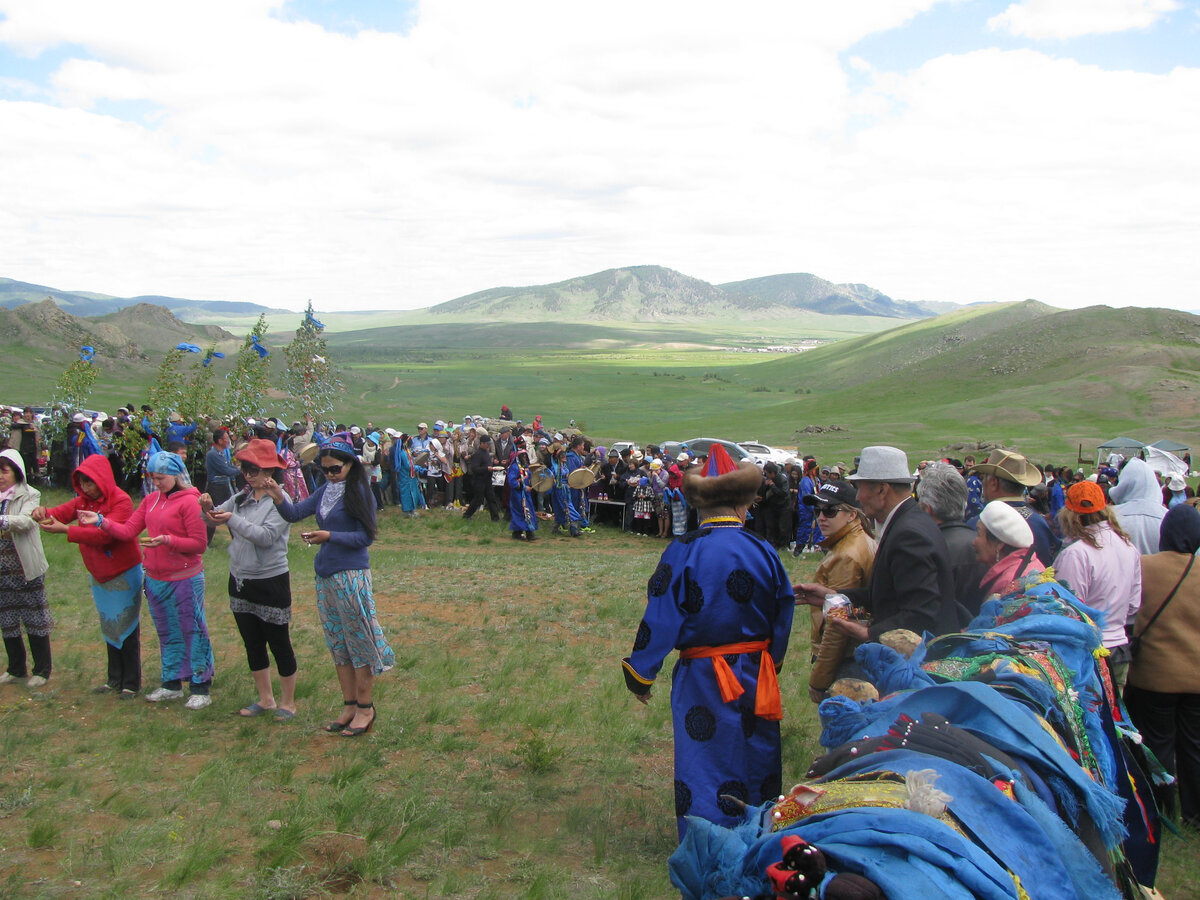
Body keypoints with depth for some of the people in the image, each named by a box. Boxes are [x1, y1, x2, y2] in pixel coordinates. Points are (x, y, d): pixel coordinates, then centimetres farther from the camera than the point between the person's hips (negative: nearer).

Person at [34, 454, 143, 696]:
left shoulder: (121, 501, -20)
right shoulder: (84, 500, 4)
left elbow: (105, 534, -30)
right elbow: (62, 512, -4)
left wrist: (66, 530, -32)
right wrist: (44, 513, -27)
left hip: (124, 574, -7)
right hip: (99, 575, 7)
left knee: (127, 629, 0)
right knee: (109, 628, 15)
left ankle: (131, 683, 9)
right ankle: (114, 679, 25)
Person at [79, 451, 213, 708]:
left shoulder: (189, 501, -13)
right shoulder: (151, 500, 9)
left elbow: (200, 544, -15)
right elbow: (128, 531, 5)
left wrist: (168, 540, -24)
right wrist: (101, 521, -8)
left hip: (184, 579, -7)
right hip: (155, 579, 7)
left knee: (193, 631, 1)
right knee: (166, 633, 17)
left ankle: (201, 688, 9)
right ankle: (172, 684, 30)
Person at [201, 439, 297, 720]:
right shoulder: (241, 498, 4)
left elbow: (266, 536, -25)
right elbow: (219, 514, 2)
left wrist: (232, 519, -28)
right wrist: (209, 507, -19)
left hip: (271, 582, -7)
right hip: (240, 581, 7)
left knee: (279, 644, 5)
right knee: (252, 644, 16)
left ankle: (288, 702, 20)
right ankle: (265, 699, 31)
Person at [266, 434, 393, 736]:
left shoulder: (359, 492, -10)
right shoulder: (325, 491, 9)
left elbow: (366, 536, -13)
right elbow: (295, 513, 5)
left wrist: (328, 536, -21)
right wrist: (279, 499, -14)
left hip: (351, 575, -7)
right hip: (325, 575, 8)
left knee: (358, 641, 0)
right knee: (336, 643, 12)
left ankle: (366, 707, 11)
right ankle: (349, 705, 22)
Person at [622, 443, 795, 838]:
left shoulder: (683, 552, -14)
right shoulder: (763, 551, -5)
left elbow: (661, 620, -11)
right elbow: (783, 617, 5)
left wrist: (639, 673, 1)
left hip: (702, 681, -3)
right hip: (756, 680, 3)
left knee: (703, 769, 10)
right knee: (757, 767, 19)